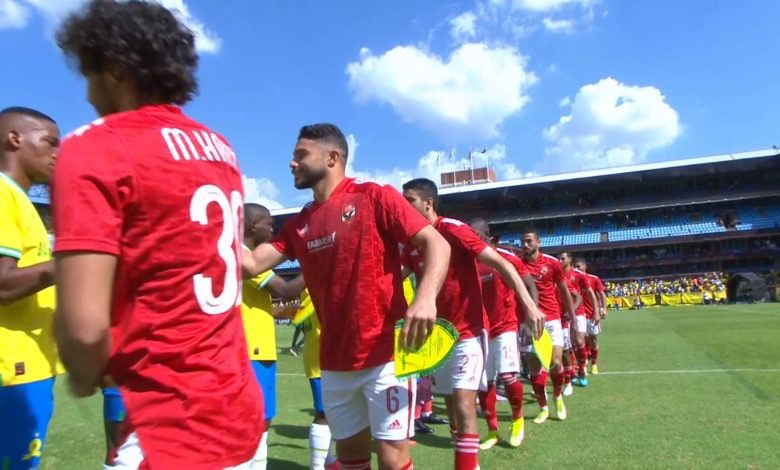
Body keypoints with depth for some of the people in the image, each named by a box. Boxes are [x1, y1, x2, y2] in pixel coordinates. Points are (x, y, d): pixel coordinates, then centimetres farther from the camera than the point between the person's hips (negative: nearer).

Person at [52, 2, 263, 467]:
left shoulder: (95, 148, -12)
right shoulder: (221, 148, 10)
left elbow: (84, 326, -20)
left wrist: (85, 378, 1)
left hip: (175, 431, -8)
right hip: (241, 411, 8)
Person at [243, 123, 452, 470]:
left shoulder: (374, 196, -7)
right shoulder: (299, 223, 11)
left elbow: (437, 244, -13)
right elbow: (251, 265, 6)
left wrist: (425, 298, -30)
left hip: (385, 354, -6)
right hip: (335, 363, 6)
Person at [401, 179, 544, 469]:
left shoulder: (453, 230, -15)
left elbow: (501, 264, -17)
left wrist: (529, 304, -25)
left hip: (467, 332, -7)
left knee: (463, 402, -12)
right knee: (451, 403, 13)